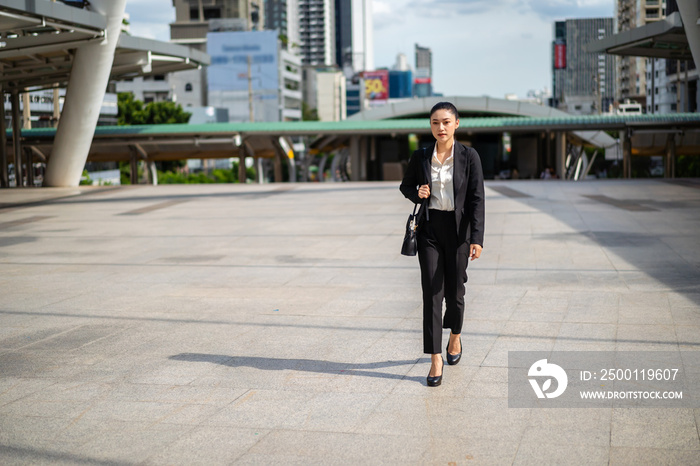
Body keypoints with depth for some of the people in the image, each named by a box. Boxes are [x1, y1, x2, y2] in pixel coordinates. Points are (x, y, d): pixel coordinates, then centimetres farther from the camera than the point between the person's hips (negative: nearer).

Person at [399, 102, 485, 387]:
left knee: (454, 290, 9)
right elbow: (406, 185, 17)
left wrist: (476, 238, -13)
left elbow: (477, 199, -6)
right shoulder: (420, 157, 1)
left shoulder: (468, 156, -5)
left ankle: (455, 337, 39)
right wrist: (417, 194, -6)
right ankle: (436, 360, -1)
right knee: (432, 291, -4)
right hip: (430, 227, 1)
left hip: (457, 227, -1)